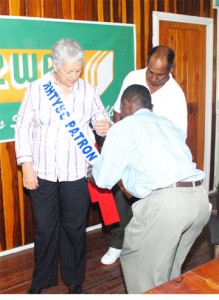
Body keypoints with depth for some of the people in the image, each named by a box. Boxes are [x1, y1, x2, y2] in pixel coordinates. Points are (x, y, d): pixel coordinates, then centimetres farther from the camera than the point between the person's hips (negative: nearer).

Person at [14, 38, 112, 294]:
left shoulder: (88, 90, 0)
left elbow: (101, 117, 11)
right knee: (44, 228, 11)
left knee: (75, 228, 11)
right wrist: (26, 164, -6)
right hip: (42, 172, 0)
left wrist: (105, 125, -14)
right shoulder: (37, 89, -3)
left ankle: (74, 281, 33)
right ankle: (41, 280, 34)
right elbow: (23, 127, 0)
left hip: (76, 173, 1)